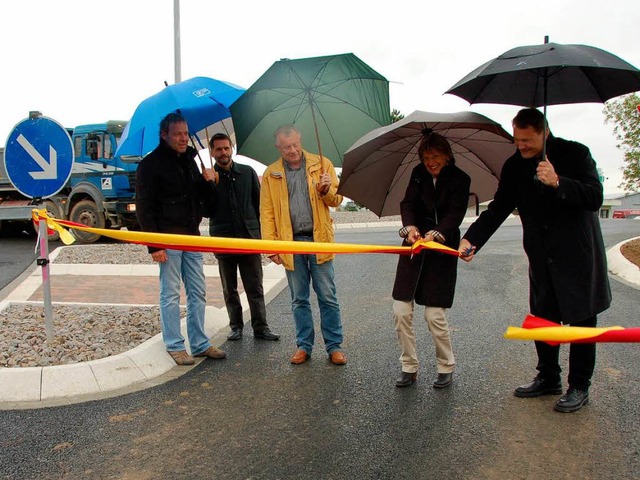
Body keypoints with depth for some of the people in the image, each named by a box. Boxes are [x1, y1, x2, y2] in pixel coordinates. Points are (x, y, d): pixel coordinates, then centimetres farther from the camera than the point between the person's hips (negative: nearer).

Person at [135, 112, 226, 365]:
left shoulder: (189, 161, 15)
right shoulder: (151, 164, -6)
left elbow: (200, 195, 21)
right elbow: (144, 207, -10)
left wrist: (208, 182, -2)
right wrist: (153, 245, -16)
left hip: (191, 237, 7)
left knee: (197, 293, 9)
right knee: (171, 295, 1)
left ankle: (200, 344, 19)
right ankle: (175, 346, 13)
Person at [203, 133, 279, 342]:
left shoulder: (248, 172, 7)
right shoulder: (208, 177, 4)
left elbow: (259, 203, 10)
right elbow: (207, 210, -2)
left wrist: (260, 232, 5)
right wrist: (210, 184, -14)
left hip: (250, 238, 0)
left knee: (255, 288, 1)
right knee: (229, 289, 10)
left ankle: (260, 327, 7)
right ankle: (236, 326, 21)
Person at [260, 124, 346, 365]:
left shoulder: (322, 164, 4)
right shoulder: (271, 174, 7)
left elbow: (336, 200, 6)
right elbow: (266, 213, 5)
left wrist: (326, 190, -17)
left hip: (319, 239, -1)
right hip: (291, 242, 1)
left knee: (328, 297, 3)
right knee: (299, 299, 10)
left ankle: (334, 346, 14)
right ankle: (304, 346, 21)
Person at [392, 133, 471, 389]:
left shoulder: (460, 179, -5)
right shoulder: (419, 173, 5)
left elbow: (455, 214, -17)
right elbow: (407, 202, -5)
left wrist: (436, 234, -35)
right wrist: (409, 226, -25)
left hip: (442, 250, -4)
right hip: (414, 246, 4)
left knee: (434, 315, -6)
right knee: (401, 311, -1)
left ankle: (446, 367, 17)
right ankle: (409, 367, 15)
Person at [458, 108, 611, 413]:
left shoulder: (575, 154, -11)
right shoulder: (514, 167, 2)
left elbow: (595, 198, -17)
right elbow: (498, 209, 3)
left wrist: (558, 183, -32)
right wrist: (471, 239, -11)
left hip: (578, 256, -4)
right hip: (542, 258, 5)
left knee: (581, 319, 5)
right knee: (542, 319, 12)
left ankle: (579, 386, 18)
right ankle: (548, 378, 28)